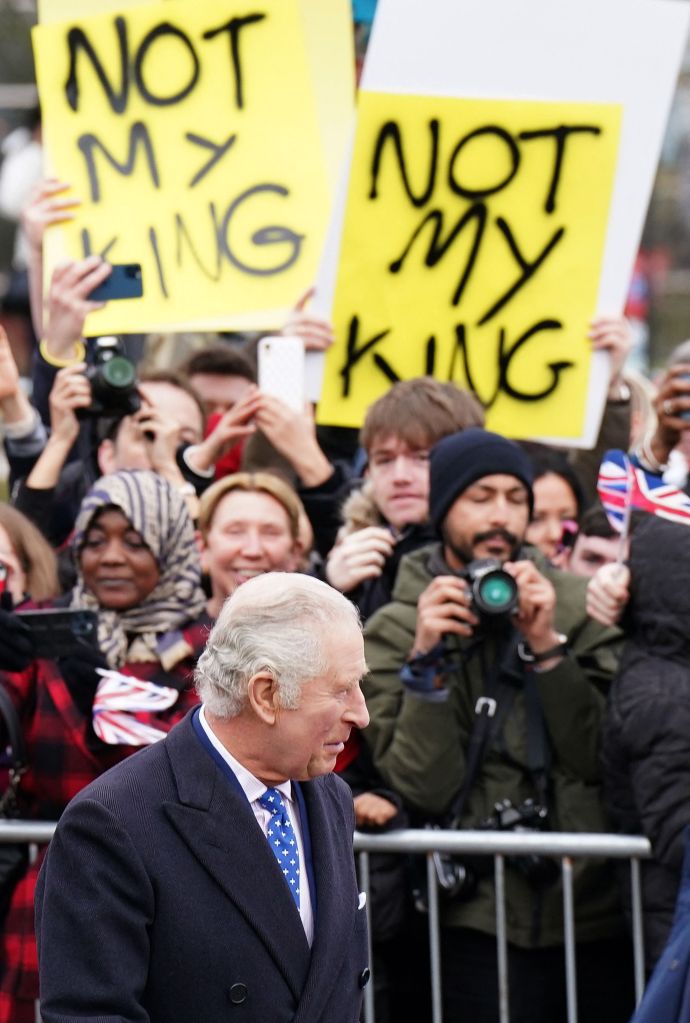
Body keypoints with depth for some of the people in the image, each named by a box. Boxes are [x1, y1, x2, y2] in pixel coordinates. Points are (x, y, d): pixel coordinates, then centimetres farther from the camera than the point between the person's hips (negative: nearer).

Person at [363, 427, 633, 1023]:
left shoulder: (575, 606, 7)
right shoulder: (395, 633, 2)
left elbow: (601, 757, -1)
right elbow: (425, 789, -7)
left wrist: (546, 647, -10)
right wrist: (428, 660, -14)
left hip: (598, 909, 2)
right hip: (484, 922, -2)